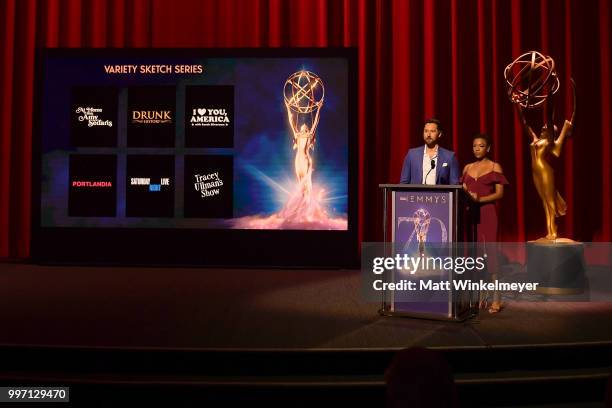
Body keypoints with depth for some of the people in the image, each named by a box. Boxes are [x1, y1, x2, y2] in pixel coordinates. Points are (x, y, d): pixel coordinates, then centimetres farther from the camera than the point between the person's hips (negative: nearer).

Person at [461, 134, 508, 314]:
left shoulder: (494, 167, 3)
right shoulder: (468, 168, 16)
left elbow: (499, 193, -3)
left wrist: (479, 199, -15)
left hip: (487, 212, -4)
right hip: (470, 213, 4)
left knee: (490, 251, -9)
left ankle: (496, 298, -7)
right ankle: (480, 296, 11)